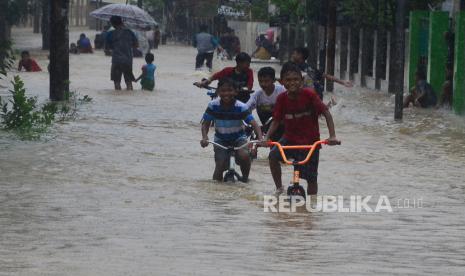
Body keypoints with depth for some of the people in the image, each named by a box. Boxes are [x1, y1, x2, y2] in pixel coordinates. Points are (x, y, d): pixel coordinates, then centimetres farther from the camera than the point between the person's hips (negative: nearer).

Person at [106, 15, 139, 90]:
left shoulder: (111, 34, -4)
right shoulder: (129, 32, 1)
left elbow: (110, 47, 6)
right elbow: (136, 46, 9)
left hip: (116, 61, -2)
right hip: (128, 61, 2)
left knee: (117, 82, 5)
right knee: (129, 81, 10)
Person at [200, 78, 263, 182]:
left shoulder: (241, 107, -20)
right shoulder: (213, 105, -16)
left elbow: (254, 124, -23)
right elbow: (206, 124, -8)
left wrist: (260, 139, -41)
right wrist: (204, 137, -28)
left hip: (238, 138, -1)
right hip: (221, 139, 1)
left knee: (244, 155, -31)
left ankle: (245, 177, -4)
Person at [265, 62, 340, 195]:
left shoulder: (309, 94, -17)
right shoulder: (282, 98, -8)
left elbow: (326, 113, -15)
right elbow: (276, 121, -2)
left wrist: (332, 136, -25)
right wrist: (266, 137, -19)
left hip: (310, 141, -2)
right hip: (289, 138, 3)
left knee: (311, 178, -1)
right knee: (273, 156, -24)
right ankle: (279, 188, -4)